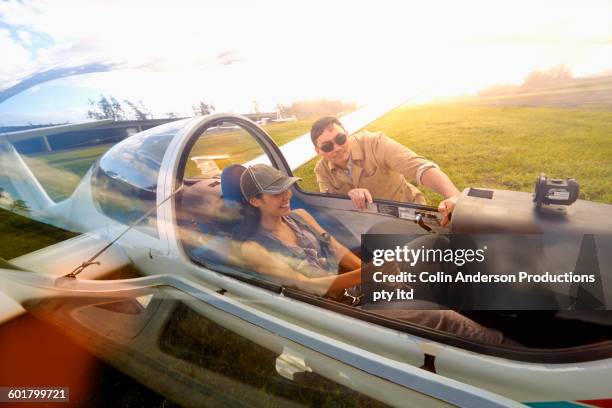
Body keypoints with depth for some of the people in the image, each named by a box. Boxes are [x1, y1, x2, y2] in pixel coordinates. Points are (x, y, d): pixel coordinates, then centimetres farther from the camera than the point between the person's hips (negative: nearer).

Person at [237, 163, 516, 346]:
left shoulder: (299, 216, 9)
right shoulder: (253, 248, -10)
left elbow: (338, 251, 7)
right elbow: (302, 286, -18)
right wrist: (366, 274, -26)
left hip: (354, 287, 6)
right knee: (443, 319, -16)